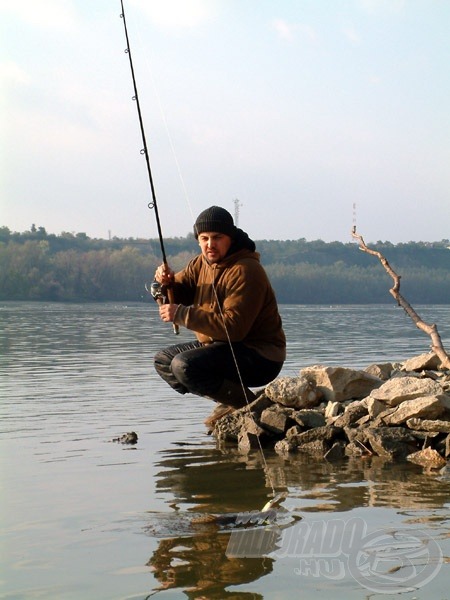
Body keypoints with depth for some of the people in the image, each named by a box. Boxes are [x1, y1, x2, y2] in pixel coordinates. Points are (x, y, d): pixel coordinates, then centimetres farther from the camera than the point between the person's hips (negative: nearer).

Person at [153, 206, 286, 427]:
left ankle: (245, 403, -9)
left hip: (259, 356, -10)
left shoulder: (245, 271, -22)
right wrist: (167, 283, -16)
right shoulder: (202, 263, 7)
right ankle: (229, 400, 4)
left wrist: (182, 314, -30)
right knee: (163, 360, 13)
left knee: (184, 365, -26)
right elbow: (179, 298, 8)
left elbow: (233, 327, -30)